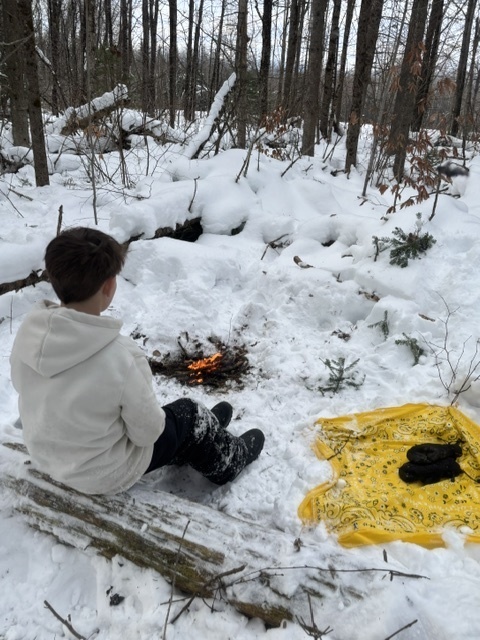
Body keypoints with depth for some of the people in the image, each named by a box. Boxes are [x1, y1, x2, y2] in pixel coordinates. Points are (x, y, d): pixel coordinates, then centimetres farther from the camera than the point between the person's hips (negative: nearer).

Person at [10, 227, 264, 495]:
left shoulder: (28, 330, -17)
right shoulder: (119, 355, -35)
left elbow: (25, 387, 2)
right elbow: (147, 431, -22)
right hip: (106, 474, -6)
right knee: (188, 413, 17)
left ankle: (206, 432, 52)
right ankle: (228, 463, 45)